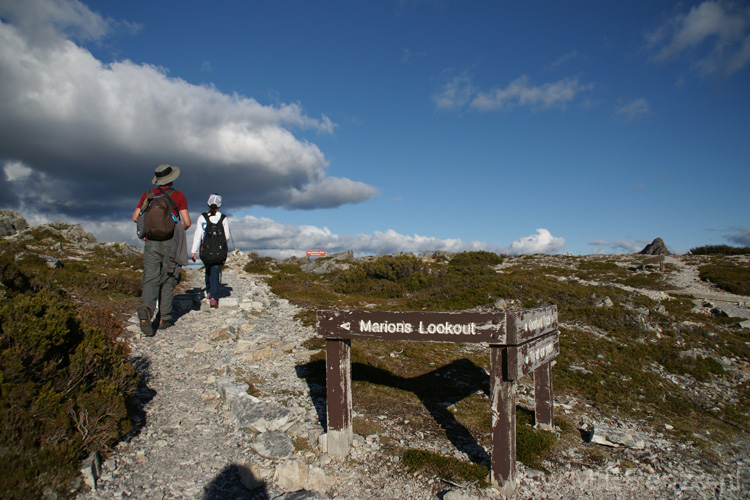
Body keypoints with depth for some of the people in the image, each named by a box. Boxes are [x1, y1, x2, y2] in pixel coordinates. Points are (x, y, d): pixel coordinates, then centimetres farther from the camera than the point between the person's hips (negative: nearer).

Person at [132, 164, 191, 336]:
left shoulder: (147, 195, 8)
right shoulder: (178, 196, 1)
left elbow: (135, 217, 7)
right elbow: (187, 222, -2)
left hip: (151, 243, 1)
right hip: (170, 242, -1)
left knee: (151, 280, 0)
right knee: (168, 281, 7)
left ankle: (146, 308, -26)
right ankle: (165, 318, 9)